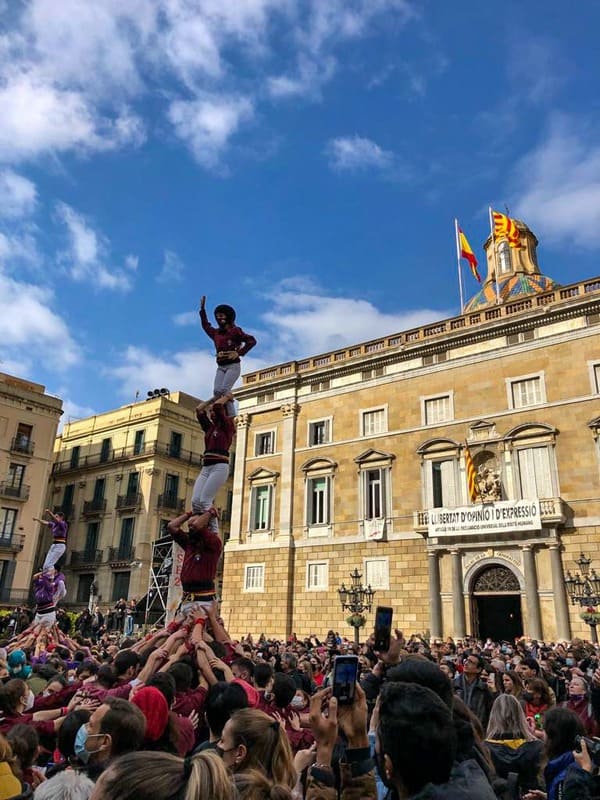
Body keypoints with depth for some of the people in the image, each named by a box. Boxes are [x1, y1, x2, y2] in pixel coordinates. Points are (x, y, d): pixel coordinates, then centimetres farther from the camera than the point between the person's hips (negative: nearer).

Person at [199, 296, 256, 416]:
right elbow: (205, 325, 37)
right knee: (217, 391, -14)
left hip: (233, 366, -5)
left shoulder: (235, 331, -1)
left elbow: (252, 340, -8)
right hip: (221, 367, 5)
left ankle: (231, 417, -14)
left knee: (224, 390, -22)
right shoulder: (216, 332, 16)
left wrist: (239, 353, -14)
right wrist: (202, 309, 34)